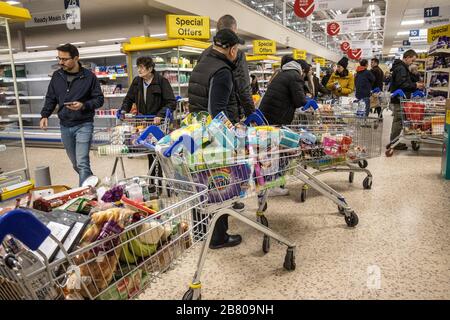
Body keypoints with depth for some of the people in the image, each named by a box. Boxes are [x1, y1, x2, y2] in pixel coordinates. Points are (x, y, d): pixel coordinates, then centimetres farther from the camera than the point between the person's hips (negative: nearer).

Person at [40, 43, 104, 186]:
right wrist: (44, 115, 0)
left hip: (83, 125, -5)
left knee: (82, 163, -11)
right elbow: (50, 98, 14)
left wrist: (84, 105, -20)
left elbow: (99, 99, -4)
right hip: (65, 126, 5)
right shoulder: (57, 76, 5)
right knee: (75, 164, 15)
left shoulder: (89, 76, -7)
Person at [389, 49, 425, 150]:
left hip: (399, 99, 11)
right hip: (399, 99, -11)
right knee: (398, 120, -6)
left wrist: (415, 85, 12)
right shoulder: (401, 68, -14)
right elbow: (401, 84, -23)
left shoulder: (402, 67, 19)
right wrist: (415, 85, -14)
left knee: (397, 121, 14)